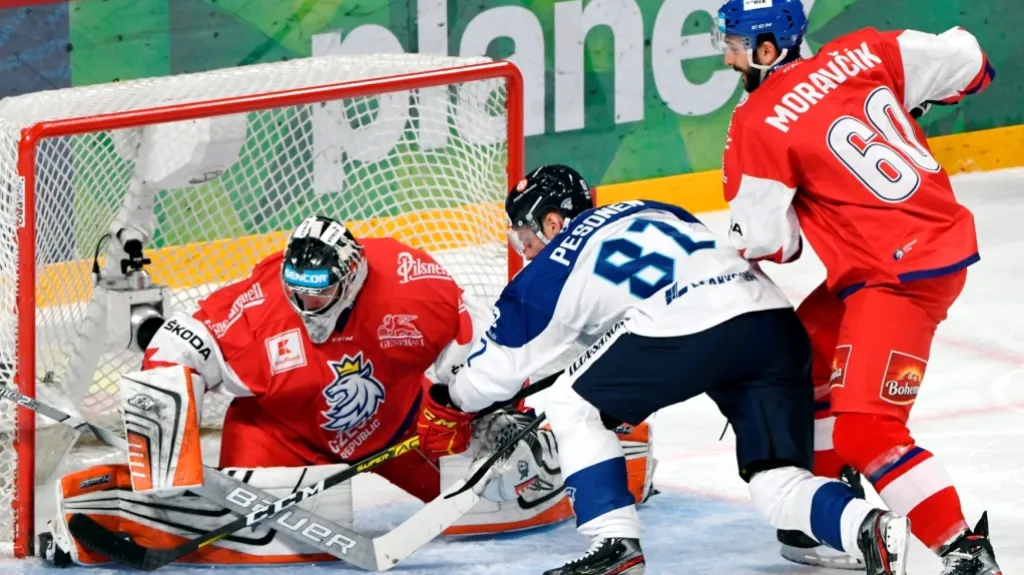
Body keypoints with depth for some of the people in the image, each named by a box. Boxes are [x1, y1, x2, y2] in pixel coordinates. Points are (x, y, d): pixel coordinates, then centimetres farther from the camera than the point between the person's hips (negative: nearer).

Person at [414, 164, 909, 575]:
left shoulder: (554, 266, 16)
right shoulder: (652, 210, 32)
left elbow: (501, 357, 25)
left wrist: (452, 406, 43)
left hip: (687, 329, -6)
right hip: (777, 321, 6)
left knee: (573, 405, 15)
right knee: (779, 484, 10)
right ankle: (866, 525, -18)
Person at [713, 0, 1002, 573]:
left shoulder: (759, 124, -14)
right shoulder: (860, 53, 3)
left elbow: (766, 241, -8)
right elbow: (963, 60, 8)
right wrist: (912, 99, 27)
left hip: (901, 277, -10)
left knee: (864, 429, -12)